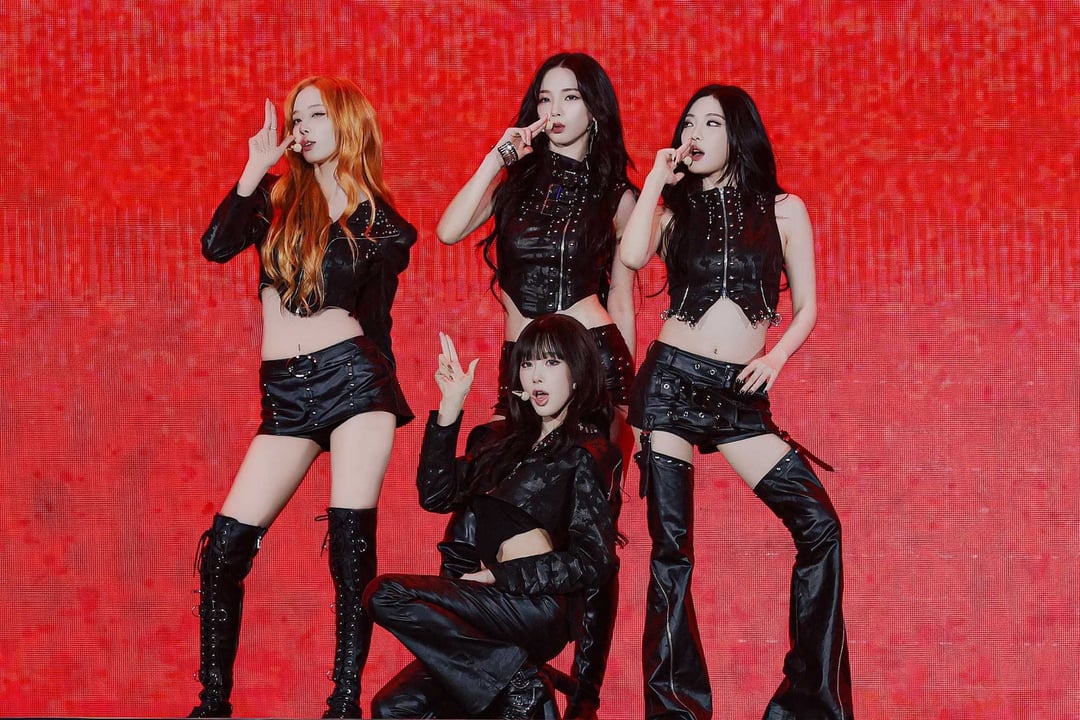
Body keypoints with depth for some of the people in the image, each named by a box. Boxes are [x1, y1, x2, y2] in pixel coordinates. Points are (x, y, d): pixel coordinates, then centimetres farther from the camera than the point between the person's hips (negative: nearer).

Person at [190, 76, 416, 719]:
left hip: (355, 379, -2)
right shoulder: (277, 195, 11)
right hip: (285, 394, 3)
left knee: (353, 547, -8)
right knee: (225, 546, -4)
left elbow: (375, 318, 11)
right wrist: (256, 166, -7)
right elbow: (216, 246, -6)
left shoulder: (379, 224, 6)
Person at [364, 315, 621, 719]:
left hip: (540, 608, -7)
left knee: (387, 596, -21)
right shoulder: (509, 440, 19)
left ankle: (514, 684, -16)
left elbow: (593, 561, -7)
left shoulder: (586, 451, 1)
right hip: (500, 605, 7)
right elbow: (437, 495, 11)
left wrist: (497, 576, -12)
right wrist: (450, 407, 4)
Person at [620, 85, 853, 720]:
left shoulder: (782, 210, 7)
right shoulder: (674, 209, 8)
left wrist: (777, 356, -9)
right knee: (670, 545, -3)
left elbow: (807, 307, 9)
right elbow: (633, 256, -14)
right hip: (671, 381, 0)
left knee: (819, 525, -10)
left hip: (740, 394, 0)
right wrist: (657, 177, -5)